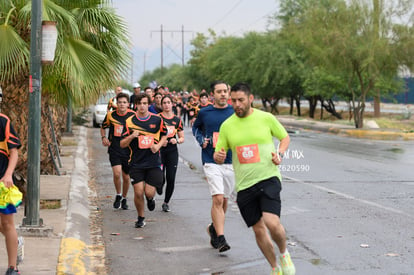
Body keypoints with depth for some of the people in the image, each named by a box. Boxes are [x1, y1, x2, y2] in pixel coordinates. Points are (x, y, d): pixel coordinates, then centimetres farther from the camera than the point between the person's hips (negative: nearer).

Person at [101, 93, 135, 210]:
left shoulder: (133, 116, -4)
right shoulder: (111, 115, -1)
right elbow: (103, 127, 17)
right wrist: (103, 137, 1)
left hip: (128, 150, 1)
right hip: (114, 149, 0)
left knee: (126, 177, 9)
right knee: (117, 173, -19)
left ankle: (124, 199, 31)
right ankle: (118, 195, 6)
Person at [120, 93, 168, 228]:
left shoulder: (157, 120, 1)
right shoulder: (130, 121, -1)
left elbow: (164, 135, 17)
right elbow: (122, 144, 1)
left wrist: (158, 145, -2)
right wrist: (131, 136, -18)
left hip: (154, 163, 0)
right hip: (136, 163, 0)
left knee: (149, 192, -5)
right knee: (138, 192, -6)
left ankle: (150, 198, 34)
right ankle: (141, 218, 18)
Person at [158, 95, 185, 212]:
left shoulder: (177, 120, 8)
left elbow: (182, 138, 13)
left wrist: (177, 140, -8)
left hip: (172, 151, 2)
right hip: (159, 150, -2)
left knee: (171, 179, -3)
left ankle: (166, 202, 15)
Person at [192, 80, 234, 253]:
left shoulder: (234, 113, 3)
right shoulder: (204, 113, 2)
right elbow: (196, 127, 21)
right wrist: (201, 140, 3)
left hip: (230, 162, 3)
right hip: (211, 161, -3)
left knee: (224, 200, 13)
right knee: (218, 199, -15)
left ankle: (214, 228, 36)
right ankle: (220, 238, -14)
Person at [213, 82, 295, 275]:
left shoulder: (266, 118, -1)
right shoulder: (227, 125, 4)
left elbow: (285, 137, 13)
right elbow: (218, 156, 9)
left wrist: (280, 154, -6)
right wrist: (218, 157, -15)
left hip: (268, 178, -3)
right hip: (244, 185, 3)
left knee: (272, 222, -22)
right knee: (258, 229, 8)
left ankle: (284, 253, 9)